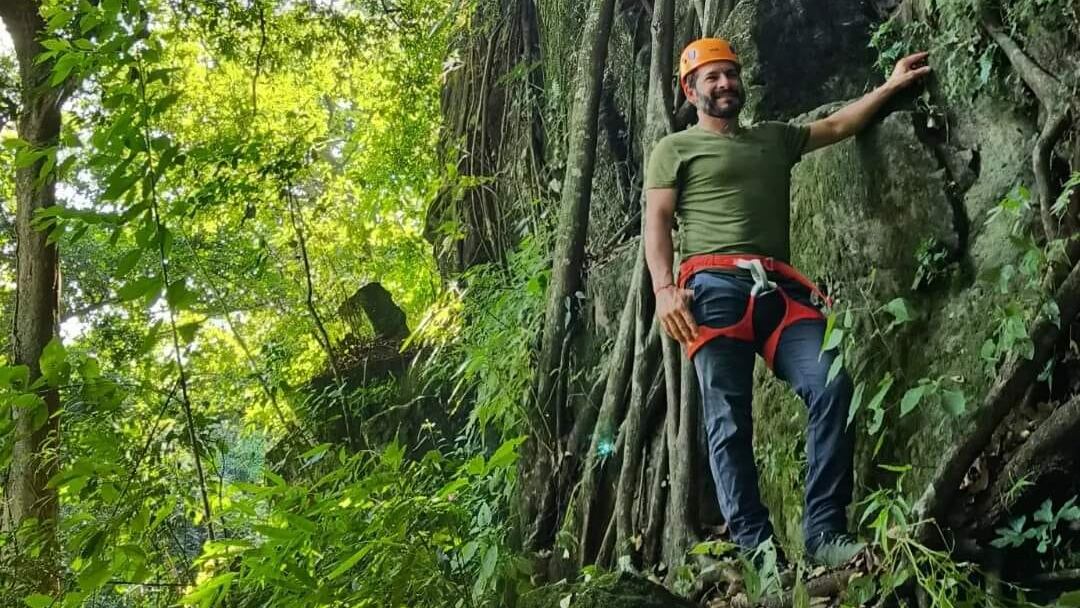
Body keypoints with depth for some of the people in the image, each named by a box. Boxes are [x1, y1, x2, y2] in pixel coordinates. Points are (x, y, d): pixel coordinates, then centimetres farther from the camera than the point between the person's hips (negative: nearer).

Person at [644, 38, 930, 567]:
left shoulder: (775, 138, 29)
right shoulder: (675, 149, 14)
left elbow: (837, 126, 29)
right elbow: (655, 223, 4)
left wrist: (891, 85, 21)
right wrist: (663, 288, -11)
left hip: (778, 286, 4)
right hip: (715, 286, -4)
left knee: (832, 387, -17)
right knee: (728, 419, -8)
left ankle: (824, 531, -16)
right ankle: (756, 548, -10)